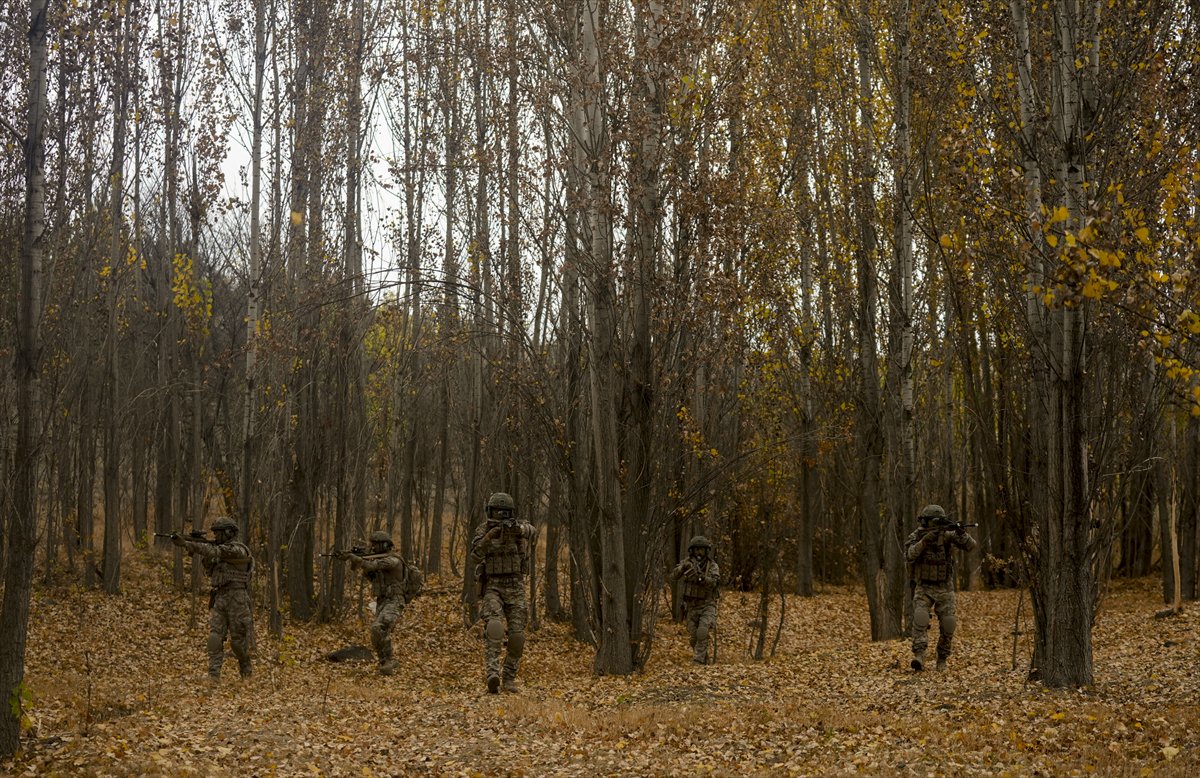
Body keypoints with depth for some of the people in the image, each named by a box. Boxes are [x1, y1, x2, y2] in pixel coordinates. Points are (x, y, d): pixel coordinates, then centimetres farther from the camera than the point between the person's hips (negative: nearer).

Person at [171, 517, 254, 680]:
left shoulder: (237, 549, -12)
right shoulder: (223, 549, 16)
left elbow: (214, 552, -24)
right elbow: (209, 567, 9)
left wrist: (186, 543, -28)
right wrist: (197, 546, -6)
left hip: (237, 600, -7)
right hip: (219, 599, 7)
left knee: (238, 639, 2)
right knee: (215, 637, -7)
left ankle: (246, 671, 24)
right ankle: (213, 674, -11)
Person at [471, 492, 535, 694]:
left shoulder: (518, 527, -1)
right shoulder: (483, 530, 1)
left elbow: (530, 531, -27)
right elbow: (476, 555, -15)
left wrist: (516, 527, -50)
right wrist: (489, 537, -34)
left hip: (515, 588, 1)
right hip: (492, 587, -1)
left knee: (516, 636, -3)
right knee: (493, 630, -23)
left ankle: (509, 678, 13)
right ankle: (492, 675, -34)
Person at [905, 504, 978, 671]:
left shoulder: (947, 535, -5)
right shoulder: (916, 536, -7)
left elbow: (972, 546, -16)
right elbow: (910, 554, -25)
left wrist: (959, 531, -33)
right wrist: (925, 540, -36)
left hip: (944, 589, 2)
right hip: (923, 588, -1)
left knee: (948, 626, -2)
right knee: (920, 620, -24)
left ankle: (942, 659, 19)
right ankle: (919, 657, -32)